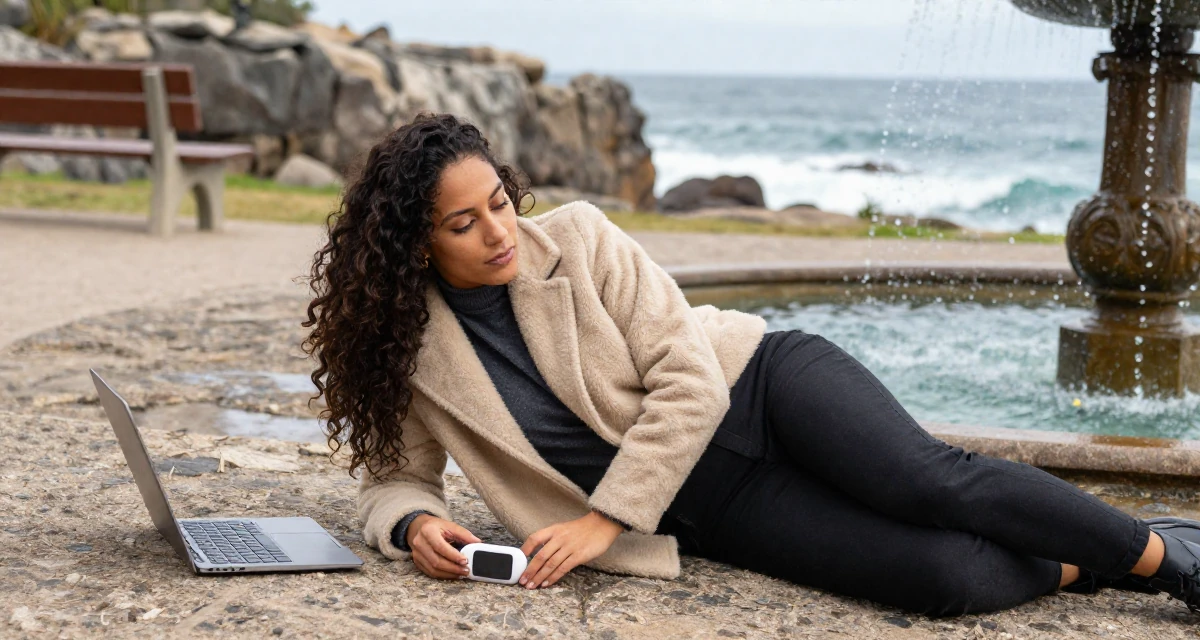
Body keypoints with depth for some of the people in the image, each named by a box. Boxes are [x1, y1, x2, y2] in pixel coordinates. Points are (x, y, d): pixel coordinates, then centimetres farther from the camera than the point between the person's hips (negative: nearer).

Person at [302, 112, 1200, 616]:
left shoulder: (577, 240, -10)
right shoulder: (410, 350, -4)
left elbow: (689, 381, -14)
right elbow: (397, 475, 5)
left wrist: (604, 521, -20)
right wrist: (415, 524, -21)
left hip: (762, 383, 0)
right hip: (712, 508, 1)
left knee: (933, 482, -27)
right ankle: (1086, 567, 3)